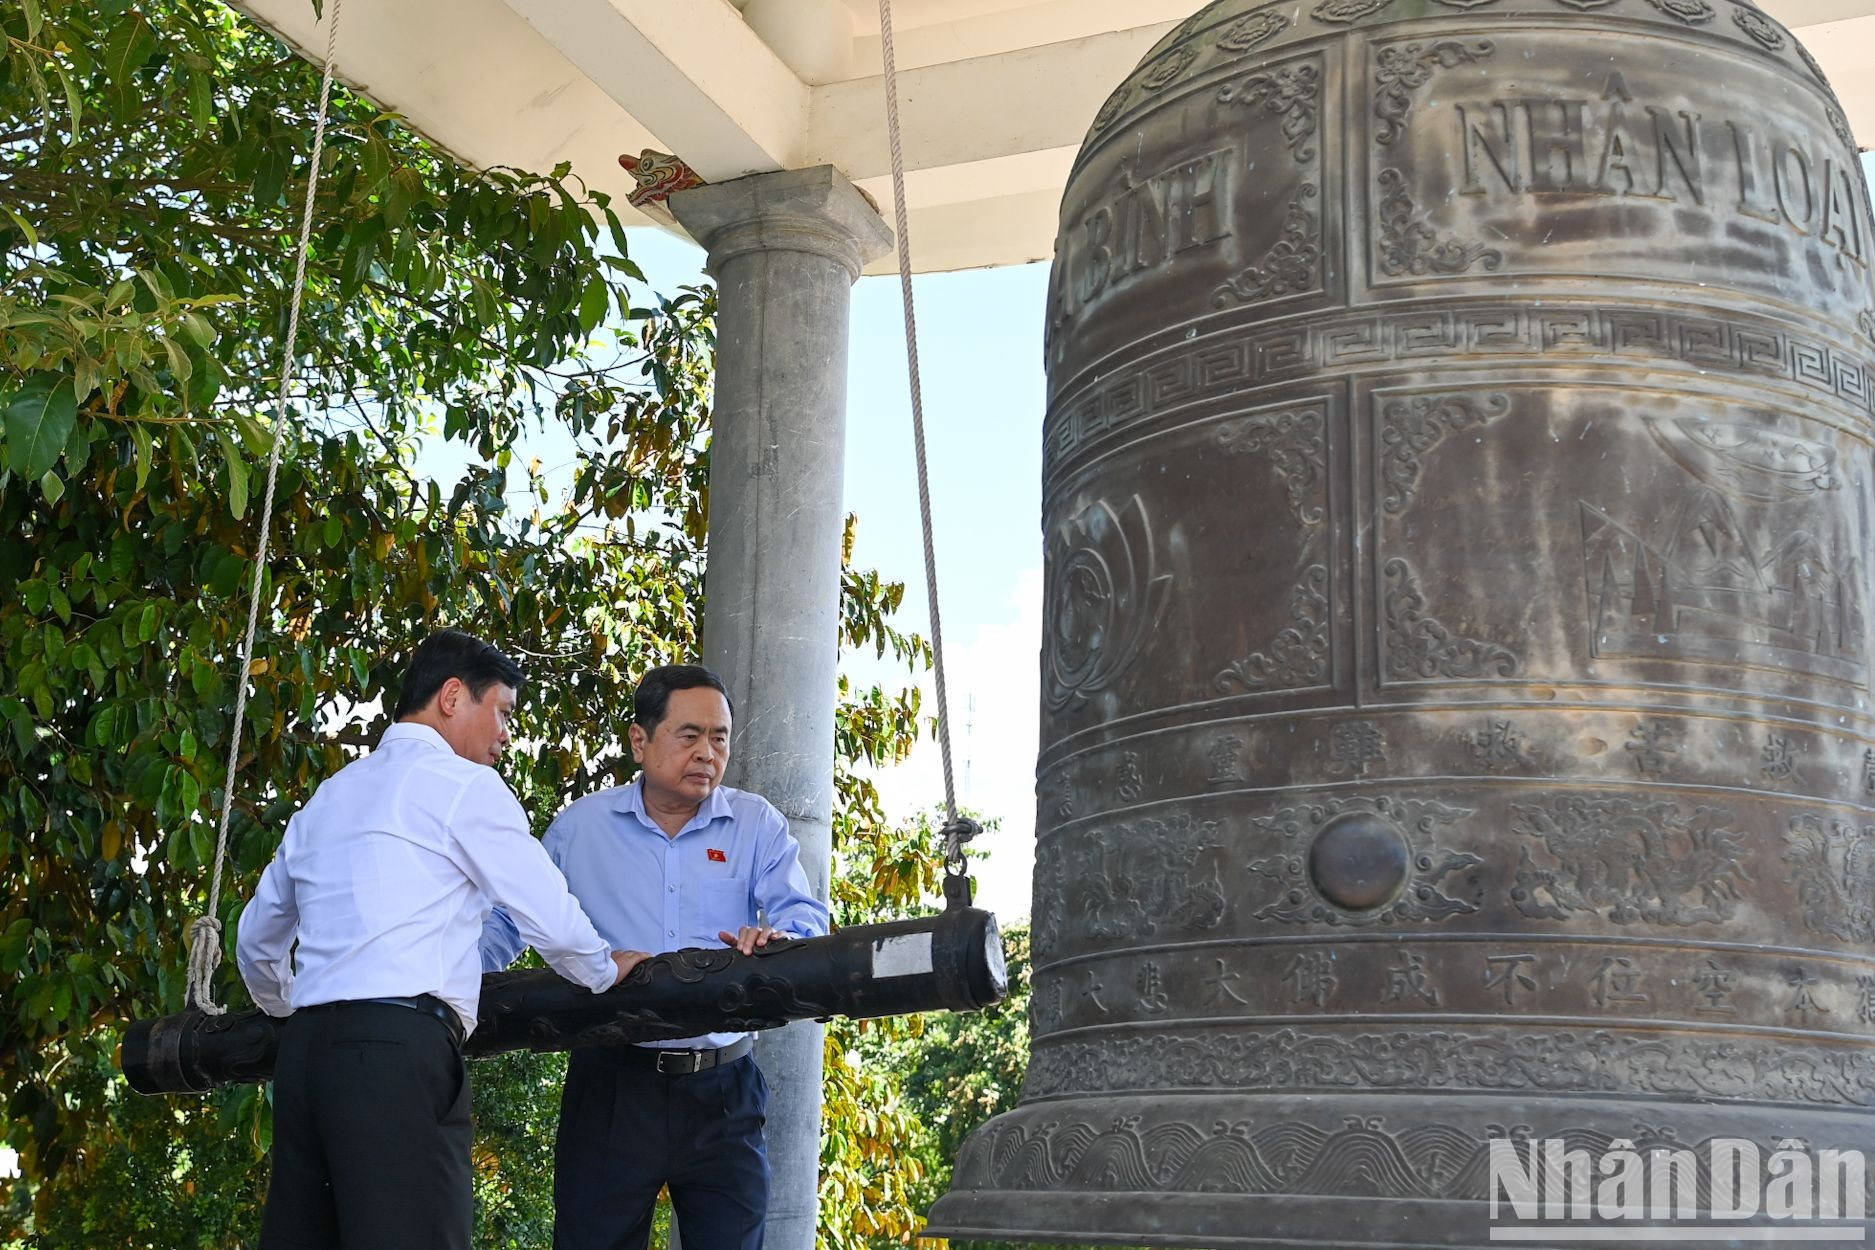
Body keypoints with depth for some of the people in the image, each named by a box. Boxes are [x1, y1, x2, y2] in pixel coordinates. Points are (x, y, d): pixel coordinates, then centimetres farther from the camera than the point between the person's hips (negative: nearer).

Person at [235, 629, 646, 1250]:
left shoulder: (326, 797, 24)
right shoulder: (463, 783, 1)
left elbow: (256, 943, 32)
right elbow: (552, 921, -1)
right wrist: (606, 971, 18)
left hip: (307, 1047, 8)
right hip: (399, 1050, -8)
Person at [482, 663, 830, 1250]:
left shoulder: (758, 826, 6)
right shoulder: (579, 827, 7)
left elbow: (807, 916, -5)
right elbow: (510, 920, 14)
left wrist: (778, 936, -28)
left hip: (722, 1090, 0)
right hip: (612, 1087, 0)